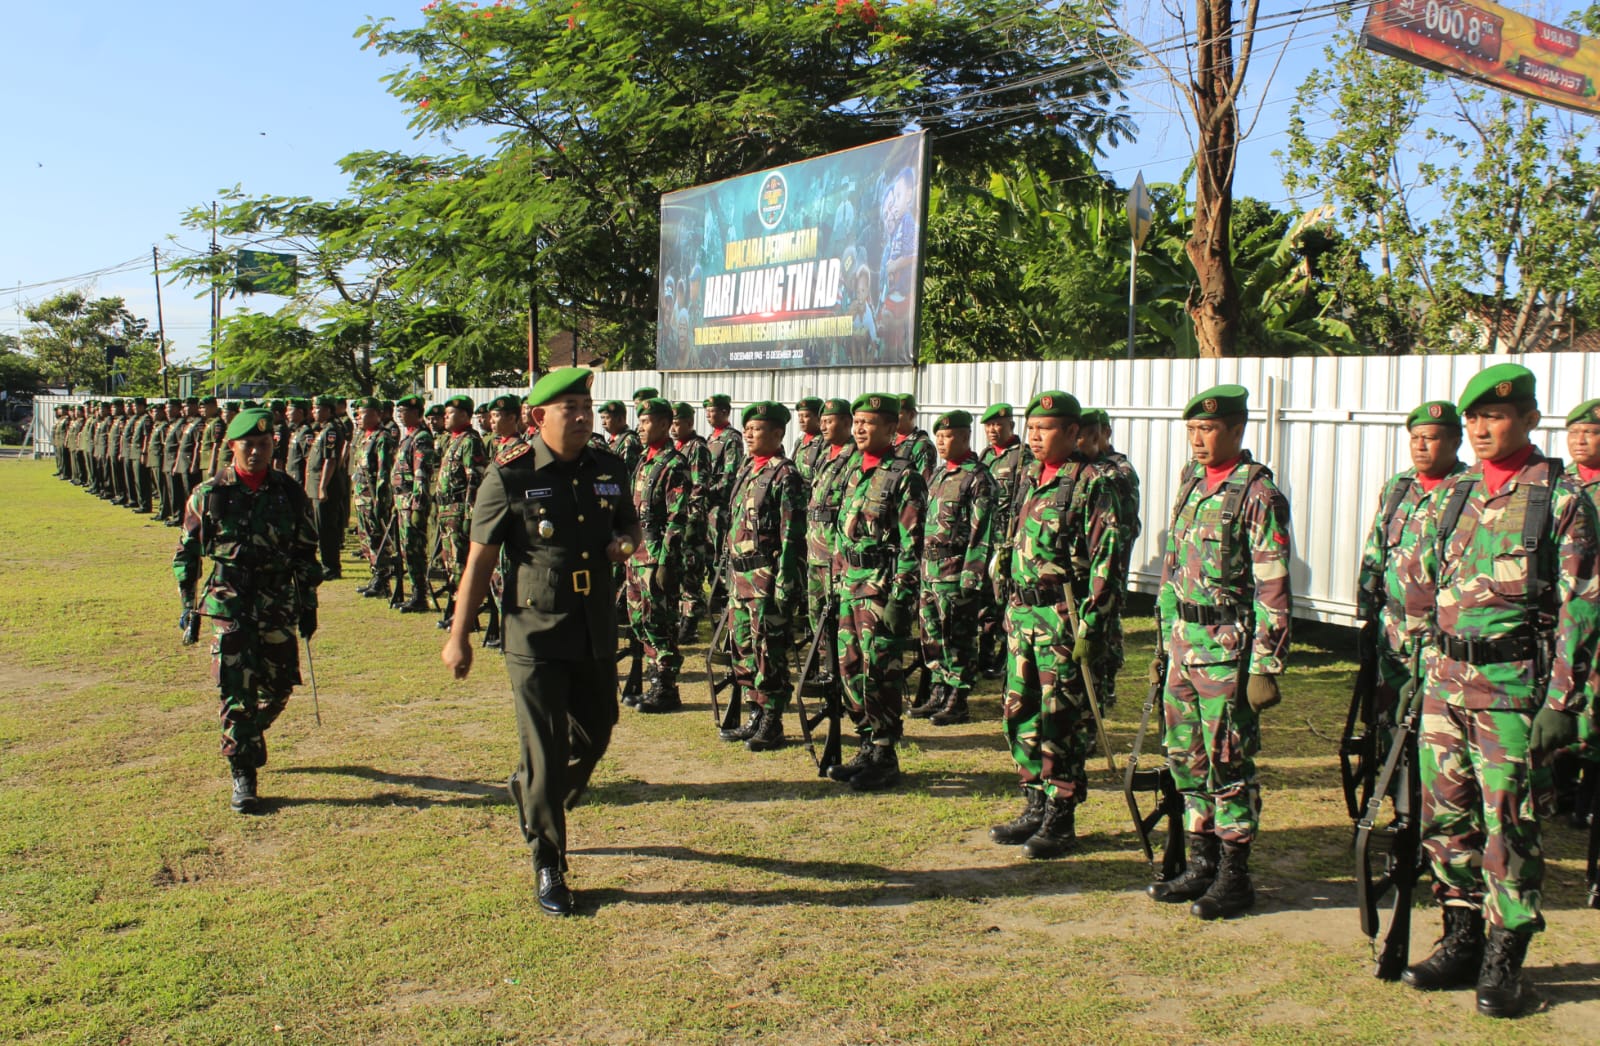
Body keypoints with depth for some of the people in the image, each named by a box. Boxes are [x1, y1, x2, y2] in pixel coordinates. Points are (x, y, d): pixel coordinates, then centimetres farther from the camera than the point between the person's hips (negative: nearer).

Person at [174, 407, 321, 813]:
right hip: (229, 604, -2)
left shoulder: (290, 493, 3)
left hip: (279, 604, 2)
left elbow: (306, 552, 10)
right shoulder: (209, 494, -2)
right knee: (237, 693, -4)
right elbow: (186, 554, 5)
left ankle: (245, 737, 40)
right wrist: (188, 608, 2)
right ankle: (243, 776, 4)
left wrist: (309, 604, 9)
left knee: (277, 688, 9)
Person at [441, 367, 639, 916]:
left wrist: (626, 543, -5)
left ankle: (534, 796, 48)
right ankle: (548, 867, 14)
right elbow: (480, 559, -5)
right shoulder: (511, 475, -9)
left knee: (594, 736, 18)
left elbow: (630, 525, 21)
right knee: (544, 755, -2)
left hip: (597, 632, 5)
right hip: (535, 633, -5)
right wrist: (458, 636, -4)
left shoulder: (609, 468, 4)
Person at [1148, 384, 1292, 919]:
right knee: (1186, 756, 13)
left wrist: (1266, 666, -17)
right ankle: (1202, 864, 25)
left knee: (1227, 761, 0)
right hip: (1183, 639, 8)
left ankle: (1235, 876, 13)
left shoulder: (1258, 494, -11)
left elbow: (1272, 588, -14)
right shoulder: (1192, 482, 12)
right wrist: (1167, 637, 17)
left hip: (1227, 647, -8)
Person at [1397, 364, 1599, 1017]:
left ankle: (1504, 962, 13)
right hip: (1445, 682, 6)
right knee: (1446, 818, 11)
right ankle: (1462, 944, 25)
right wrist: (1424, 676, 14)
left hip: (1513, 687, -5)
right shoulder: (1452, 498, 11)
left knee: (1509, 826, 1)